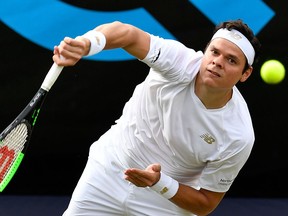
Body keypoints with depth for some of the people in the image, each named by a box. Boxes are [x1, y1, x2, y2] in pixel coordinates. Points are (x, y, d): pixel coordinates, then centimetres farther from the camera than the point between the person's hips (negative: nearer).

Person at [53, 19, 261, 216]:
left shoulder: (238, 138, -25)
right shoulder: (181, 63, -25)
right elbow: (128, 33, -39)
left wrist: (159, 183, -30)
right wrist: (85, 44, -59)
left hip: (167, 199, -1)